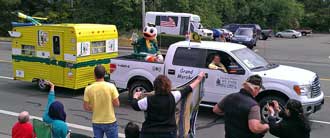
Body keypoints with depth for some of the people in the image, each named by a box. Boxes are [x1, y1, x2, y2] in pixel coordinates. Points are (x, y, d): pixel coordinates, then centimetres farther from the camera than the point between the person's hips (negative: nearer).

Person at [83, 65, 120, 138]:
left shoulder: (88, 89, -9)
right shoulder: (111, 86, -14)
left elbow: (86, 107, -5)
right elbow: (117, 104, -11)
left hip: (96, 122, 2)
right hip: (110, 122, -2)